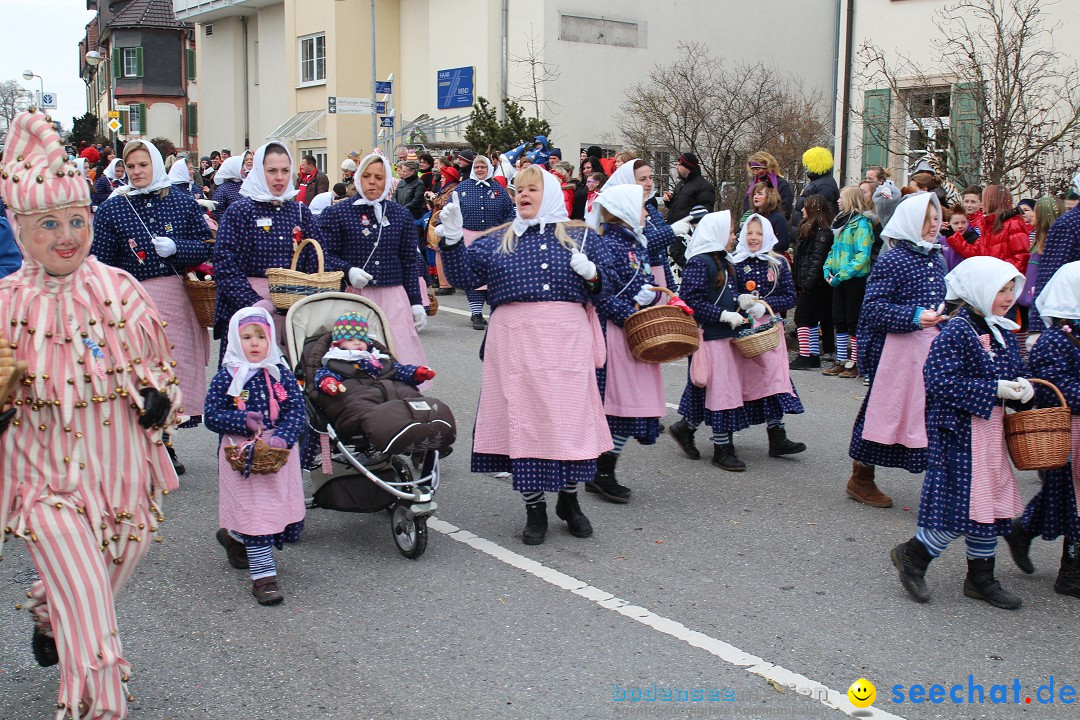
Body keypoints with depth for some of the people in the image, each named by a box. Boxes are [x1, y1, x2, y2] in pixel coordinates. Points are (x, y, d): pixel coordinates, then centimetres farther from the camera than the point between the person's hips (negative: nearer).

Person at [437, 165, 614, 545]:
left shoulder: (580, 236, 12)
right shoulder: (497, 240, 13)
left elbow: (606, 282, 10)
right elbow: (465, 275, 4)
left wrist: (590, 272, -11)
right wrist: (453, 240, -8)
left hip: (566, 338, 0)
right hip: (515, 339, 1)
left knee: (569, 414, 0)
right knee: (522, 417, 0)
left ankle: (569, 500, 20)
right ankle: (534, 508, 12)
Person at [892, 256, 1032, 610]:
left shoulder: (1003, 332, 10)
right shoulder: (957, 332, -16)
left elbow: (1013, 370, 21)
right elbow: (942, 382, -23)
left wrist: (1021, 386, -3)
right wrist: (995, 389, -22)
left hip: (991, 429, 9)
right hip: (960, 431, -9)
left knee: (991, 501, 13)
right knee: (964, 504, -6)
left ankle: (981, 578, 25)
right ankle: (913, 555, 15)